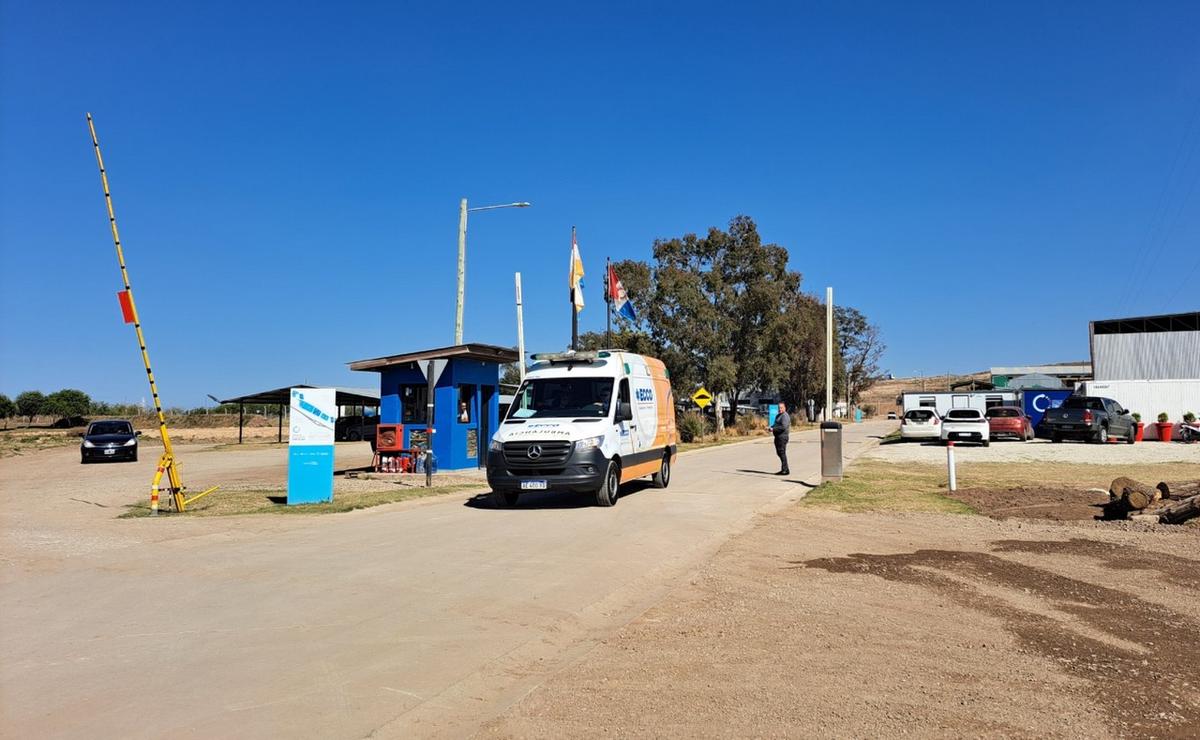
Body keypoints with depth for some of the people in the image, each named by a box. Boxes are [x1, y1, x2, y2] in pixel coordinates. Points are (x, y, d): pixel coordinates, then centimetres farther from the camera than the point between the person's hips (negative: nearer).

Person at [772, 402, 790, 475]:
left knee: (782, 453, -9)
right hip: (778, 436, 10)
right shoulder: (778, 415, 19)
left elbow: (783, 427, -24)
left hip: (782, 437, -10)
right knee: (779, 453, 13)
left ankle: (785, 470, -5)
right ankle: (784, 470, 20)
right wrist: (771, 427, 9)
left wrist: (774, 429, -19)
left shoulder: (785, 416, -13)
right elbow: (775, 424, 30)